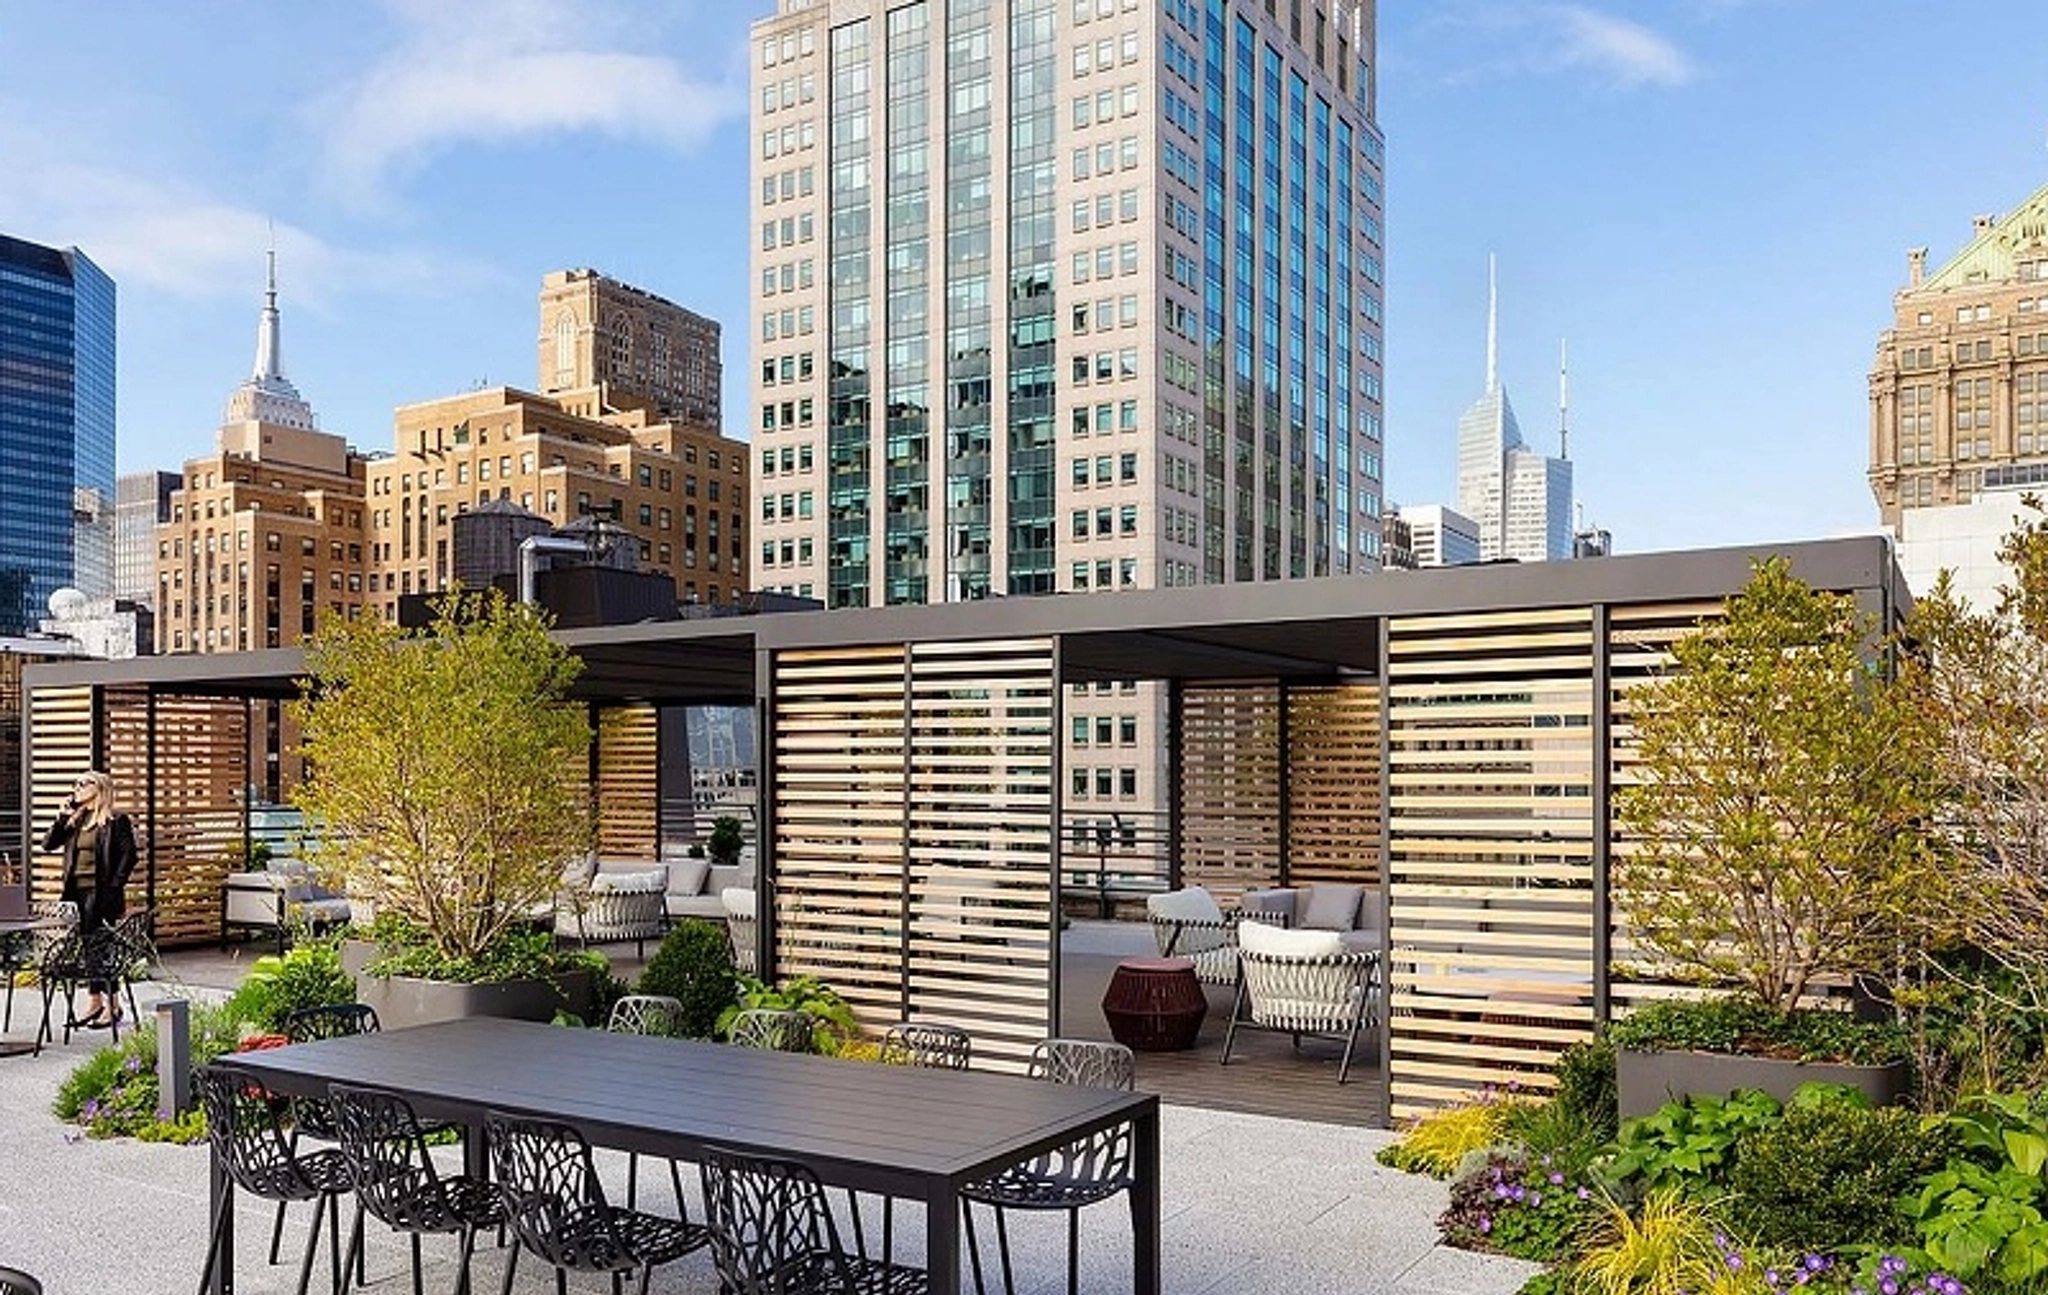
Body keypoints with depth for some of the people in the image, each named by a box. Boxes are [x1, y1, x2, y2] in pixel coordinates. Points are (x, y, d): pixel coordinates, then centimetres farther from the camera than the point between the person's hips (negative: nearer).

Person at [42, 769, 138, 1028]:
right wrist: (63, 817, 0)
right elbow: (48, 844, 9)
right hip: (78, 893, 7)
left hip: (101, 894, -7)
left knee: (101, 946, -6)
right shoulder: (76, 820, 13)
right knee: (88, 947, 12)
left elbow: (129, 855, -10)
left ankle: (113, 1005, 0)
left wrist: (115, 887, -15)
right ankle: (94, 1001, 21)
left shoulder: (116, 821, -6)